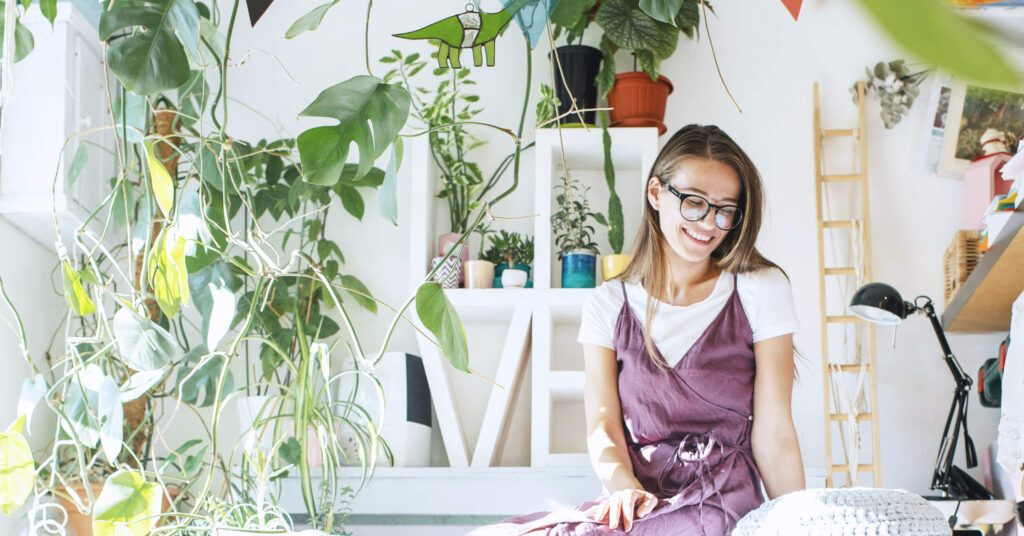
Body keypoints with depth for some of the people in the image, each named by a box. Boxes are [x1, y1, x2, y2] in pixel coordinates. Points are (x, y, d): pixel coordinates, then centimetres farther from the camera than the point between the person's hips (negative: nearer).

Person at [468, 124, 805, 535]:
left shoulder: (761, 290, 4)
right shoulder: (609, 304, 11)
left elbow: (773, 433, 0)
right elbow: (602, 426, 2)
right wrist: (624, 486, -19)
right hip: (642, 498, 3)